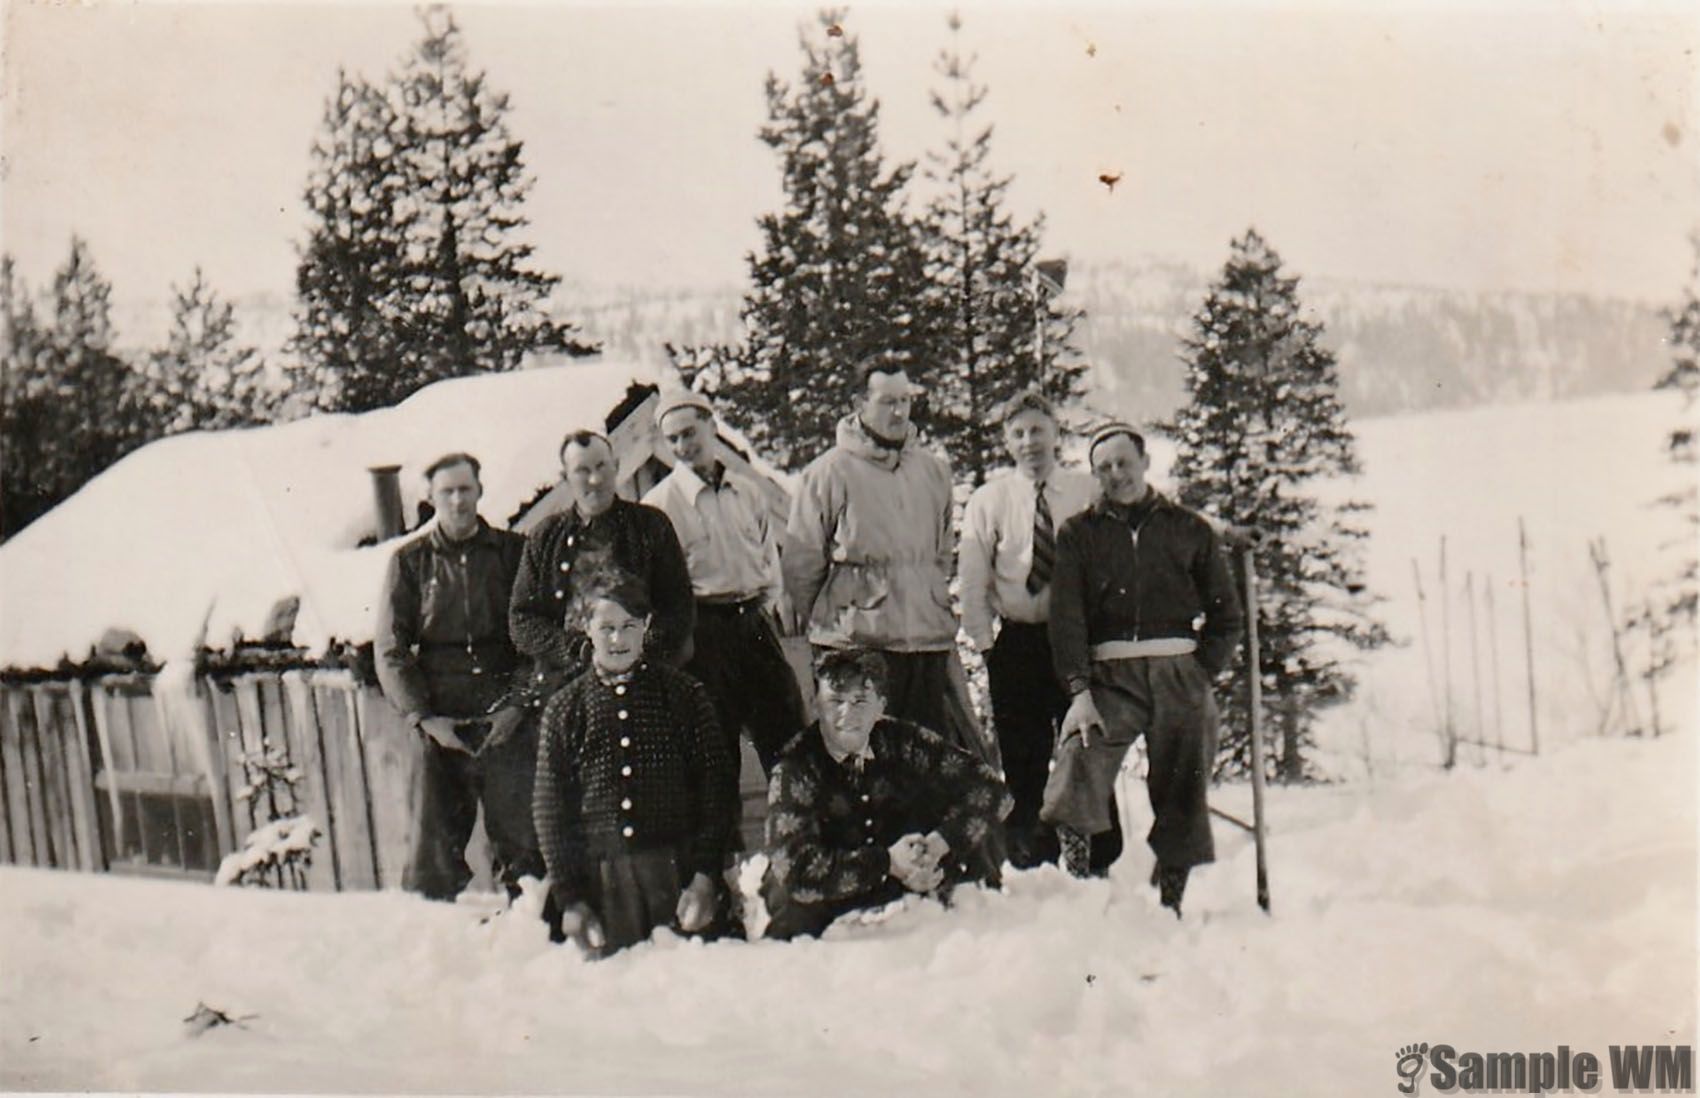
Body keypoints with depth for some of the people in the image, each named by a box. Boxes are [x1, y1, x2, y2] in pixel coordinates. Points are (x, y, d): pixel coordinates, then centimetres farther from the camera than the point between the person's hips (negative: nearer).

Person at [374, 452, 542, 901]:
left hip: (508, 722, 0)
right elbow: (390, 650, 6)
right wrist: (425, 717, -5)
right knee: (435, 851, -3)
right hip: (442, 725, 0)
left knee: (521, 839, -6)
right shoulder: (410, 562, 9)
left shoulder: (514, 553, 9)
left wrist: (518, 703, -6)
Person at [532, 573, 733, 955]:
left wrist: (705, 876, -5)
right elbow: (551, 808, 8)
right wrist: (569, 898, 1)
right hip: (601, 877, 1)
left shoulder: (685, 694, 6)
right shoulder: (564, 708, 8)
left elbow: (713, 789, 5)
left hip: (675, 867, 0)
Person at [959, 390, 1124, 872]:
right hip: (1016, 645, 1)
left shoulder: (1089, 495, 1)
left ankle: (1096, 865, 12)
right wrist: (984, 644, -4)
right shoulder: (987, 501, 4)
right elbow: (973, 581, 4)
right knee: (1023, 760, 6)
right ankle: (1031, 864, 15)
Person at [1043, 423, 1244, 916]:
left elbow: (1227, 616, 14)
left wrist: (1200, 674, 0)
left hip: (1180, 674, 1)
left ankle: (1170, 902, 18)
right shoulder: (1078, 533, 10)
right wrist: (1079, 691, -13)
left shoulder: (1190, 530, 12)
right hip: (1108, 675, -1)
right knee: (1080, 759, -27)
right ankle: (1075, 886, -23)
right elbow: (1066, 616, 0)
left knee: (1182, 794, 3)